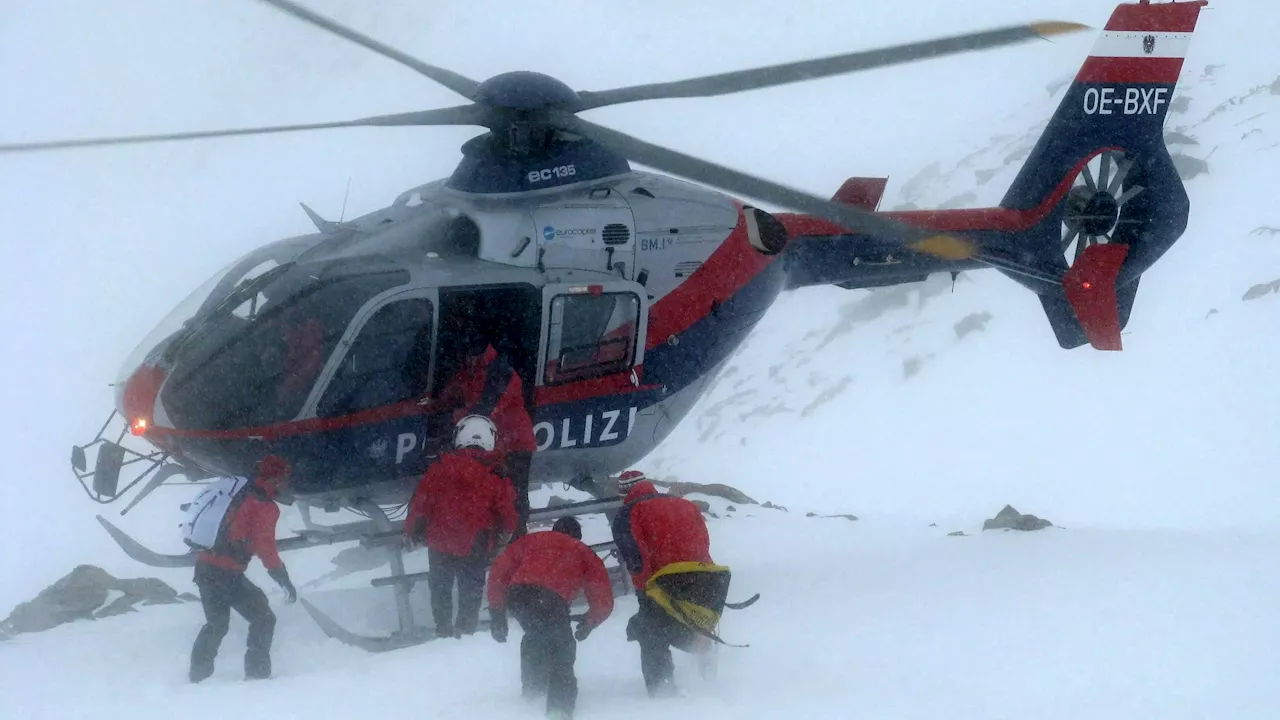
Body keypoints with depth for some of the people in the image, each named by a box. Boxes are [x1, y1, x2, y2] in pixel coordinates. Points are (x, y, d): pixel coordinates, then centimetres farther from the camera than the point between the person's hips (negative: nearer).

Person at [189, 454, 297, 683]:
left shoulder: (239, 494, 16)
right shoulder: (264, 506, -8)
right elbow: (265, 546, -18)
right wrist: (283, 579, -18)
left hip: (204, 566, 8)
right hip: (226, 573, -8)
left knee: (216, 624, 24)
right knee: (263, 618, 1)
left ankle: (198, 675, 24)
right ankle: (257, 673, -6)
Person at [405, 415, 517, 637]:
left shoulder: (443, 466, -9)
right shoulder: (497, 475, -8)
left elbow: (422, 500, -7)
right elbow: (507, 512, -1)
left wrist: (412, 530, 6)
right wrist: (504, 536, 19)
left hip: (440, 542, 0)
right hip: (476, 547, 0)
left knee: (440, 586, 18)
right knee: (471, 587, 16)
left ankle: (443, 626, 19)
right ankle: (465, 626, 16)